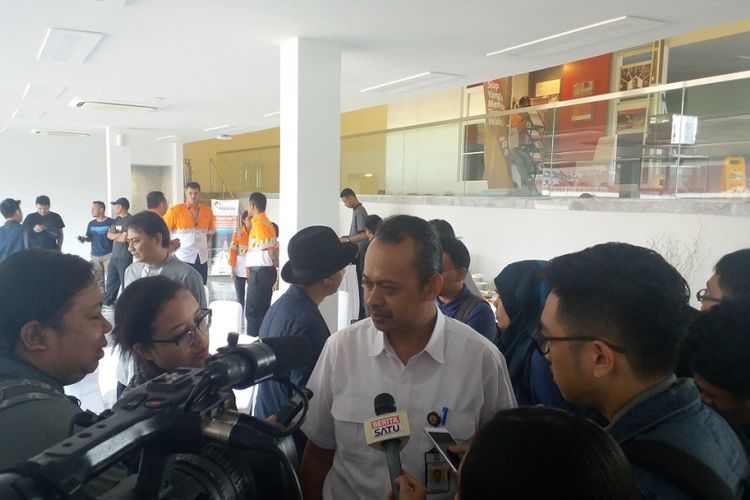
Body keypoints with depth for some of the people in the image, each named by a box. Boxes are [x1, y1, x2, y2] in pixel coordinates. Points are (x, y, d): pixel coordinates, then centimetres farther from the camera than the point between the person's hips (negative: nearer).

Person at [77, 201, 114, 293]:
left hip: (108, 255, -5)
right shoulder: (91, 224, 10)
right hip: (95, 256, 5)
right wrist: (83, 239, -6)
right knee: (97, 280, 10)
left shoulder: (111, 222, -6)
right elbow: (89, 238, 14)